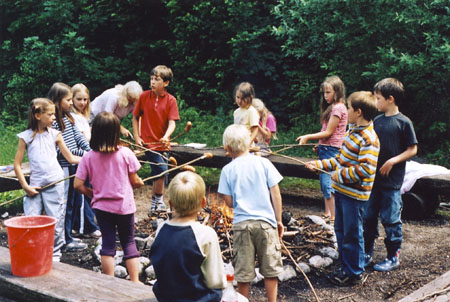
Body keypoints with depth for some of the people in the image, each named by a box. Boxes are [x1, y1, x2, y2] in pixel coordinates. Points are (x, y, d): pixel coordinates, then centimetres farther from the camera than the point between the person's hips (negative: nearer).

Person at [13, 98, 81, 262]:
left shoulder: (55, 134, 7)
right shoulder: (26, 137, 1)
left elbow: (70, 158, 11)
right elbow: (17, 164, 3)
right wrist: (25, 186, -5)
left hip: (55, 183, 1)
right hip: (35, 185, -1)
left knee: (56, 221, 3)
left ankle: (55, 254, 16)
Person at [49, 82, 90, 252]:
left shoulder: (69, 117, 10)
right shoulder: (53, 122, -16)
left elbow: (79, 137, 11)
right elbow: (59, 149, -19)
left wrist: (91, 151, -2)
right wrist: (82, 153, -18)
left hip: (75, 165, 9)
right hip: (63, 167, -9)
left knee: (75, 202, 15)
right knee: (67, 204, -1)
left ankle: (68, 236, 27)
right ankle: (67, 242, 9)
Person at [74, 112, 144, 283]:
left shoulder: (88, 157, -7)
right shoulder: (125, 153, -12)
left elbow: (78, 185, -8)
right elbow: (134, 181, -6)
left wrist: (93, 194, 9)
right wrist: (141, 183, 17)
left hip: (102, 206, 1)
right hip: (124, 206, -1)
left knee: (108, 243, 10)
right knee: (129, 242, 12)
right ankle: (135, 280, 12)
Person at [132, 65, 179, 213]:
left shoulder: (171, 100, -5)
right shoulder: (144, 96, -4)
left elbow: (172, 122, -13)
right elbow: (136, 117, 5)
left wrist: (166, 136, -31)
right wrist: (137, 137, -3)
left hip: (163, 143, 3)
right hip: (148, 142, -3)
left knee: (159, 172, 15)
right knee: (161, 169, -11)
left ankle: (155, 203, 33)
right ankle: (158, 201, 6)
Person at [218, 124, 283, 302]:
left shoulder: (228, 170, -3)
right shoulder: (263, 163, -2)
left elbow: (229, 202, -1)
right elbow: (276, 194, -2)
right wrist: (278, 220, 5)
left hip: (241, 223, 0)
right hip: (266, 222, 0)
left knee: (243, 272, 9)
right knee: (270, 269, 12)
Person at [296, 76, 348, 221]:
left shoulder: (338, 108, -13)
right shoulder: (331, 107, 17)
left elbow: (329, 132, -15)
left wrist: (308, 137, -14)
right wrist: (320, 144, 14)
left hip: (331, 149, -10)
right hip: (325, 149, 10)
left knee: (328, 184, -11)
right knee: (324, 182, 14)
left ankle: (334, 218, -8)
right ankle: (327, 213, 22)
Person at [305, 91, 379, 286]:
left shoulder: (368, 139, -21)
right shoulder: (353, 132, 11)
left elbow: (366, 169, -28)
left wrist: (341, 175, -20)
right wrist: (320, 164, 14)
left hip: (354, 195, -10)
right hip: (342, 190, 10)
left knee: (352, 234, 2)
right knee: (341, 230, 18)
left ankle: (354, 273, 16)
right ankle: (345, 267, 32)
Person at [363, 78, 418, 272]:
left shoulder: (403, 122, -10)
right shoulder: (377, 121, 8)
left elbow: (412, 149, -9)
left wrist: (392, 161, -17)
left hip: (392, 181, -6)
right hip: (373, 179, 6)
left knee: (390, 219, 2)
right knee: (369, 217, 11)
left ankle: (393, 257, 15)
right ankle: (367, 253, 24)